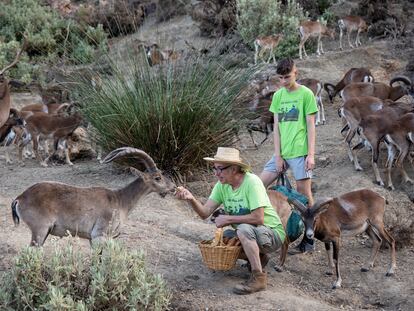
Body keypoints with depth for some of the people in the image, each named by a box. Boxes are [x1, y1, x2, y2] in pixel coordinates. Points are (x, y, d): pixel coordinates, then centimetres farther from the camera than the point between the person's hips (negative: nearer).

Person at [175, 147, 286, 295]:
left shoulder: (252, 182, -23)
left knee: (244, 229, -33)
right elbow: (205, 213, -9)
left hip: (273, 233, -8)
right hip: (247, 234, 8)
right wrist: (191, 198, -28)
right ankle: (258, 257, 12)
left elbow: (258, 218, -29)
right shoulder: (222, 185, -2)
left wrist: (228, 219, -21)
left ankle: (259, 277, -24)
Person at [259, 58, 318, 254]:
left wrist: (311, 155, -10)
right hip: (281, 153, 6)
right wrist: (277, 155, 0)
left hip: (300, 153, -5)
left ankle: (308, 239, 9)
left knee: (304, 194, -1)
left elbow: (310, 126, -4)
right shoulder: (278, 96, 10)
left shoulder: (306, 94, -3)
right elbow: (276, 127, 7)